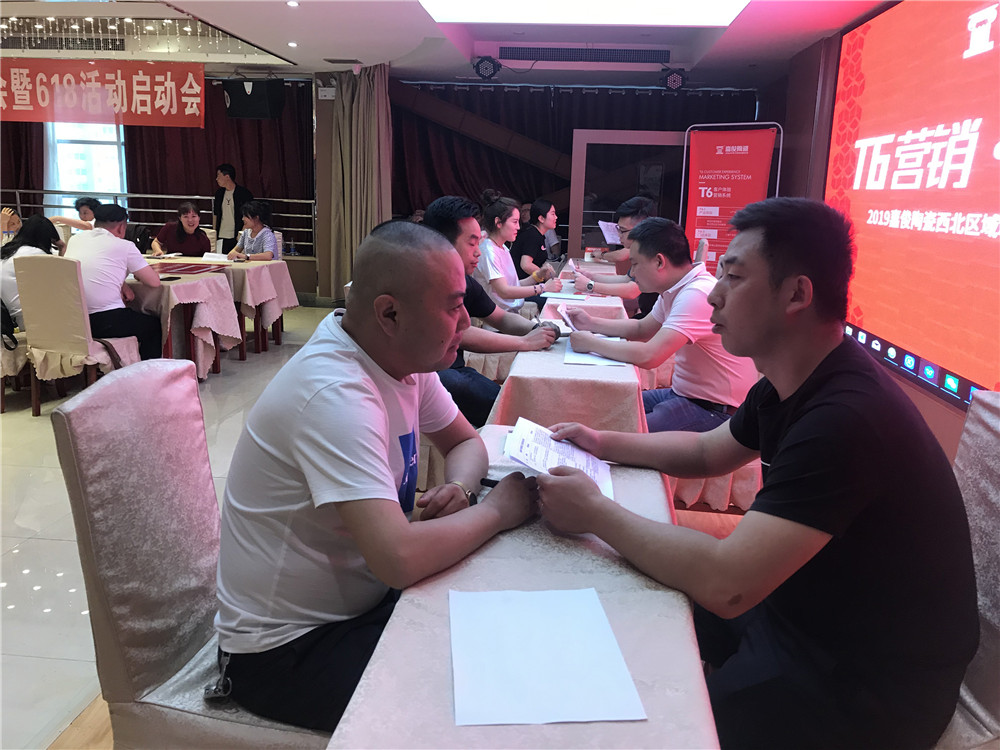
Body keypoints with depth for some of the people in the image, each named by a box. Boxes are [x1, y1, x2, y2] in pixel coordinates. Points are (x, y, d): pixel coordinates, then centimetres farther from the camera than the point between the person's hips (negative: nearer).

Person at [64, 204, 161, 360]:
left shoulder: (75, 239, 14)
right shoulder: (124, 246, -2)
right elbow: (154, 281, 0)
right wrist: (140, 275, 23)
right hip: (106, 322, -6)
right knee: (154, 325, 20)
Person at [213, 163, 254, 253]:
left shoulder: (244, 193, -5)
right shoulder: (219, 193, 13)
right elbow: (215, 214, 18)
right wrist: (214, 233, 11)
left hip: (237, 237, -5)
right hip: (221, 237, 5)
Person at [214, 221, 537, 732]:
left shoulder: (405, 355, -4)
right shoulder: (334, 395, -31)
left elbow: (465, 442, 9)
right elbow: (399, 558, -39)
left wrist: (458, 488, -14)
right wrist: (498, 509, -23)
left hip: (364, 597, 8)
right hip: (287, 649, -7)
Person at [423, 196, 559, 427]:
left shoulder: (465, 281, 8)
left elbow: (502, 318, 19)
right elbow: (461, 335, -27)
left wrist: (537, 329, -2)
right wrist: (525, 342, -22)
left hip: (454, 370, 8)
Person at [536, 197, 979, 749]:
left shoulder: (845, 417, -32)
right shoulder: (793, 384, 0)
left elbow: (726, 586, -36)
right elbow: (707, 452, 15)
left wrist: (596, 513, -24)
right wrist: (604, 443, 2)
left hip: (872, 686, -9)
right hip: (801, 610, 9)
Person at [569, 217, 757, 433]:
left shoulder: (697, 295, -24)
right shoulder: (675, 290, 7)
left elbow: (649, 356, -31)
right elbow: (642, 329, 22)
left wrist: (591, 343, -18)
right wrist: (592, 323, 11)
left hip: (714, 411, -10)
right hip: (685, 392, 10)